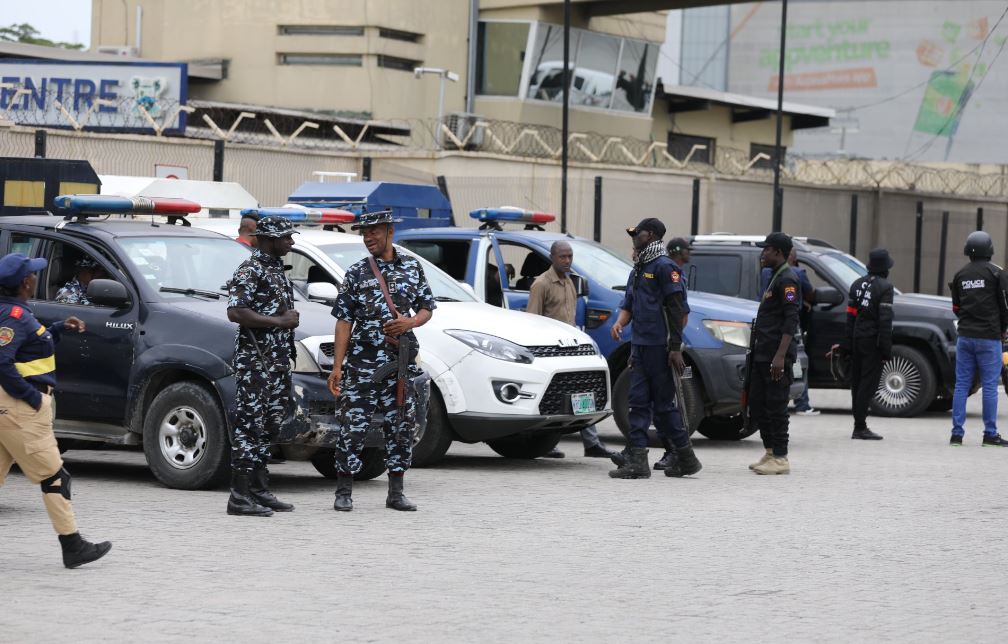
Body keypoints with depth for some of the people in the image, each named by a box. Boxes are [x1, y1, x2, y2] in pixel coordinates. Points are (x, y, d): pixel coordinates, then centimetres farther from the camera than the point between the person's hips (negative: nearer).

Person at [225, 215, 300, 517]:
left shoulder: (277, 269, 18)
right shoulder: (250, 270, -11)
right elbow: (235, 312, -22)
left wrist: (290, 320, 14)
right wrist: (279, 321, -18)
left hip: (278, 359, 10)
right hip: (255, 359, -10)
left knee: (268, 426, 11)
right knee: (250, 424, -9)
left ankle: (259, 490, 16)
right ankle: (240, 496, -9)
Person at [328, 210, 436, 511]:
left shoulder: (412, 267, 9)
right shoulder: (356, 273, 3)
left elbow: (427, 308, 14)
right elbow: (344, 321, 0)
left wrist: (411, 322, -10)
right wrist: (337, 367, -7)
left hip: (401, 361, 3)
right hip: (363, 360, -2)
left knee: (401, 426, 5)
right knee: (353, 425, -5)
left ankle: (396, 493, 14)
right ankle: (344, 492, 2)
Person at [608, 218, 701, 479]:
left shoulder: (664, 267, -8)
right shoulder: (638, 270, 19)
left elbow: (676, 310, -13)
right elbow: (629, 304, 23)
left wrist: (675, 348, -18)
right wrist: (619, 322, 0)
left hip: (659, 347, -8)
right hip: (639, 345, 8)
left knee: (664, 404, -3)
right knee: (638, 402, 3)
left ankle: (685, 457, 8)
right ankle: (637, 460, 1)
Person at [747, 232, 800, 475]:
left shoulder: (787, 279, -12)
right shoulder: (775, 278, 19)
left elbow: (791, 320, -19)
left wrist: (780, 355, -25)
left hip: (776, 356, -10)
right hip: (763, 354, 10)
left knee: (775, 407, -7)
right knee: (757, 405, 12)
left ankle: (780, 458, -4)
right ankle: (770, 453, 18)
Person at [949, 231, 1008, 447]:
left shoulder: (960, 275, 7)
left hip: (965, 336, 4)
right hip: (989, 338, -4)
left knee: (961, 385, 6)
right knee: (990, 386, 0)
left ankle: (957, 433, 3)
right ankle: (990, 434, 0)